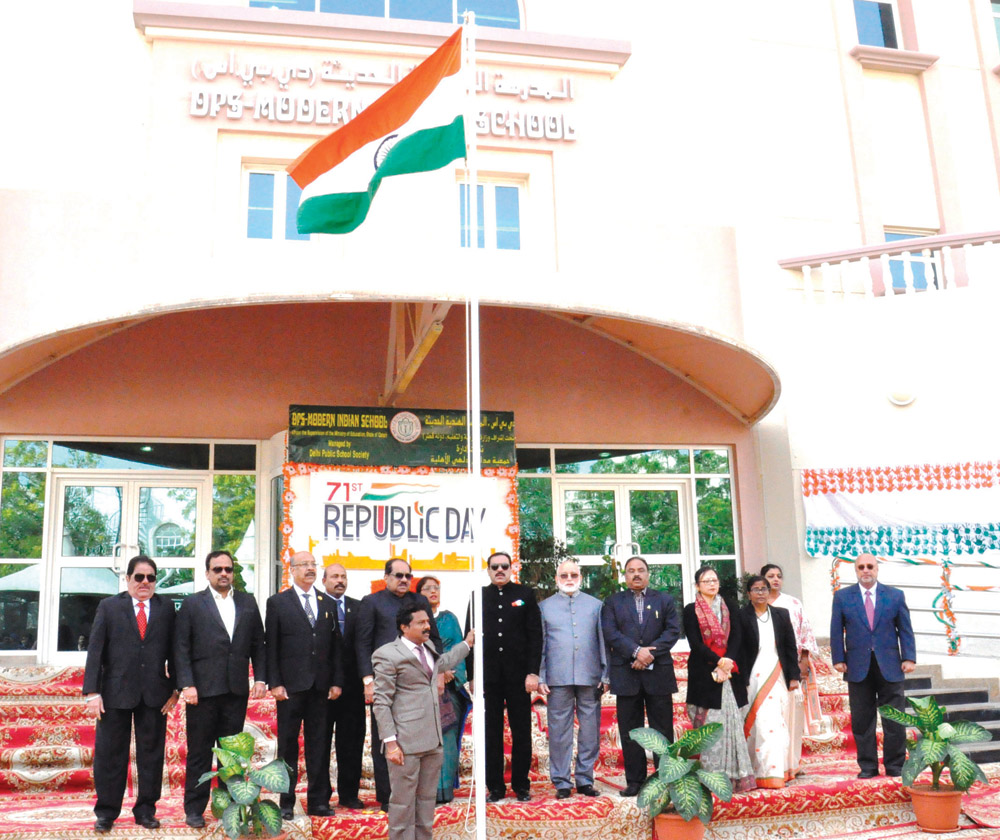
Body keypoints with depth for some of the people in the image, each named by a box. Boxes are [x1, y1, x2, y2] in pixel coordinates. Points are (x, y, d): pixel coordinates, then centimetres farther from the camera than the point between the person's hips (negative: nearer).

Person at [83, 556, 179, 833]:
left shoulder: (166, 609, 7)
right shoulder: (109, 607, 4)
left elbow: (174, 650, 6)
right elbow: (95, 651, -1)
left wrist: (175, 687, 0)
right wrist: (92, 692, -8)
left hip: (154, 693, 1)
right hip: (116, 693, -1)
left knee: (151, 753, 7)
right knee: (110, 754, 6)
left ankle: (145, 810, 19)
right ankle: (106, 812, 19)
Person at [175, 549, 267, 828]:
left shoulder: (248, 602, 11)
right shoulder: (192, 604, 2)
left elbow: (258, 645, 11)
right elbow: (181, 648, -3)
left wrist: (260, 678, 1)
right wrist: (187, 684, -11)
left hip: (237, 690, 3)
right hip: (203, 689, -2)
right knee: (199, 752, 5)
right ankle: (194, 809, 15)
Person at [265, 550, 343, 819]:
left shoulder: (326, 602, 11)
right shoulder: (278, 602, 1)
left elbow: (335, 644, 10)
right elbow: (271, 646, -2)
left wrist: (337, 681, 4)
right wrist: (275, 683, -9)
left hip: (321, 685, 3)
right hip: (291, 685, -3)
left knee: (319, 744, 8)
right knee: (288, 743, 5)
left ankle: (318, 801, 16)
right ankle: (286, 802, 14)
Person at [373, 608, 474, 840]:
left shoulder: (429, 648, 15)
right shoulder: (388, 655, -9)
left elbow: (444, 662, 39)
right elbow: (381, 703, -11)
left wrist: (467, 644, 46)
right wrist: (390, 742, -16)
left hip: (433, 741, 8)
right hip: (406, 742, -8)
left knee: (427, 799, 15)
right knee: (403, 801, 0)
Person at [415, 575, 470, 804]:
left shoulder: (450, 618, 14)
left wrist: (451, 673, -9)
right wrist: (437, 671, -14)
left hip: (450, 684, 2)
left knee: (447, 734, -2)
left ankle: (445, 788, 4)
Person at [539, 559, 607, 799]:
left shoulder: (595, 605, 13)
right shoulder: (544, 607, 11)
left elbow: (603, 641, 12)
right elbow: (539, 644, 9)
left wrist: (605, 675, 5)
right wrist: (540, 678, 0)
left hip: (589, 678, 1)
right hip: (557, 679, -1)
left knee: (590, 731, 4)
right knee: (559, 732, 1)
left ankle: (585, 779, 15)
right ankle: (561, 782, 10)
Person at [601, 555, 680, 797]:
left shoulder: (664, 600, 12)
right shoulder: (613, 603, 10)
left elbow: (673, 630, 0)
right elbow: (610, 633, -3)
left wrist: (651, 653, -13)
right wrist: (636, 651, -16)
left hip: (658, 673, 0)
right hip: (626, 675, 0)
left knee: (663, 730, 3)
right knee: (630, 731, 3)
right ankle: (635, 781, 11)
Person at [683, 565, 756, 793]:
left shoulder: (730, 607, 14)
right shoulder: (691, 610, 5)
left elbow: (737, 637, 4)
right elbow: (695, 643, -4)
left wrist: (728, 662, -11)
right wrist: (718, 662, -15)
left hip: (731, 672, 3)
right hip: (704, 673, -3)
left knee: (732, 721, -1)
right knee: (710, 724, -5)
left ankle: (733, 775, 3)